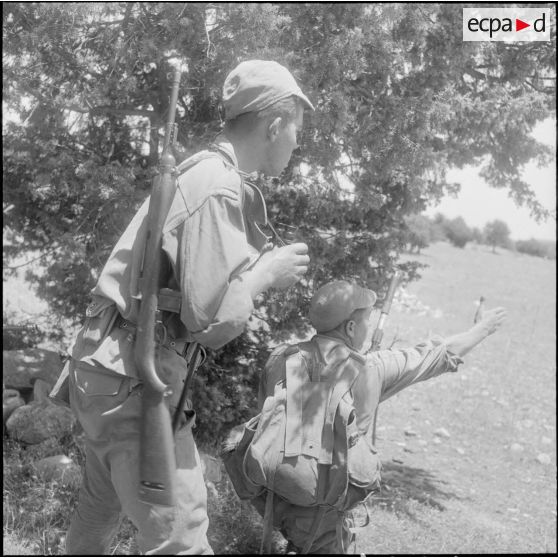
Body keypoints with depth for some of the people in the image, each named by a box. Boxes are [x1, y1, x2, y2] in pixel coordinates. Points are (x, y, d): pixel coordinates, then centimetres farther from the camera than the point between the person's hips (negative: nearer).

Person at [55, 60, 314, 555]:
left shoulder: (197, 172, 10)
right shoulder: (220, 190, -20)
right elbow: (212, 320, -24)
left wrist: (259, 261, 8)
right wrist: (266, 272, -9)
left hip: (106, 364, 10)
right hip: (134, 379, -10)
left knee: (101, 505, 28)